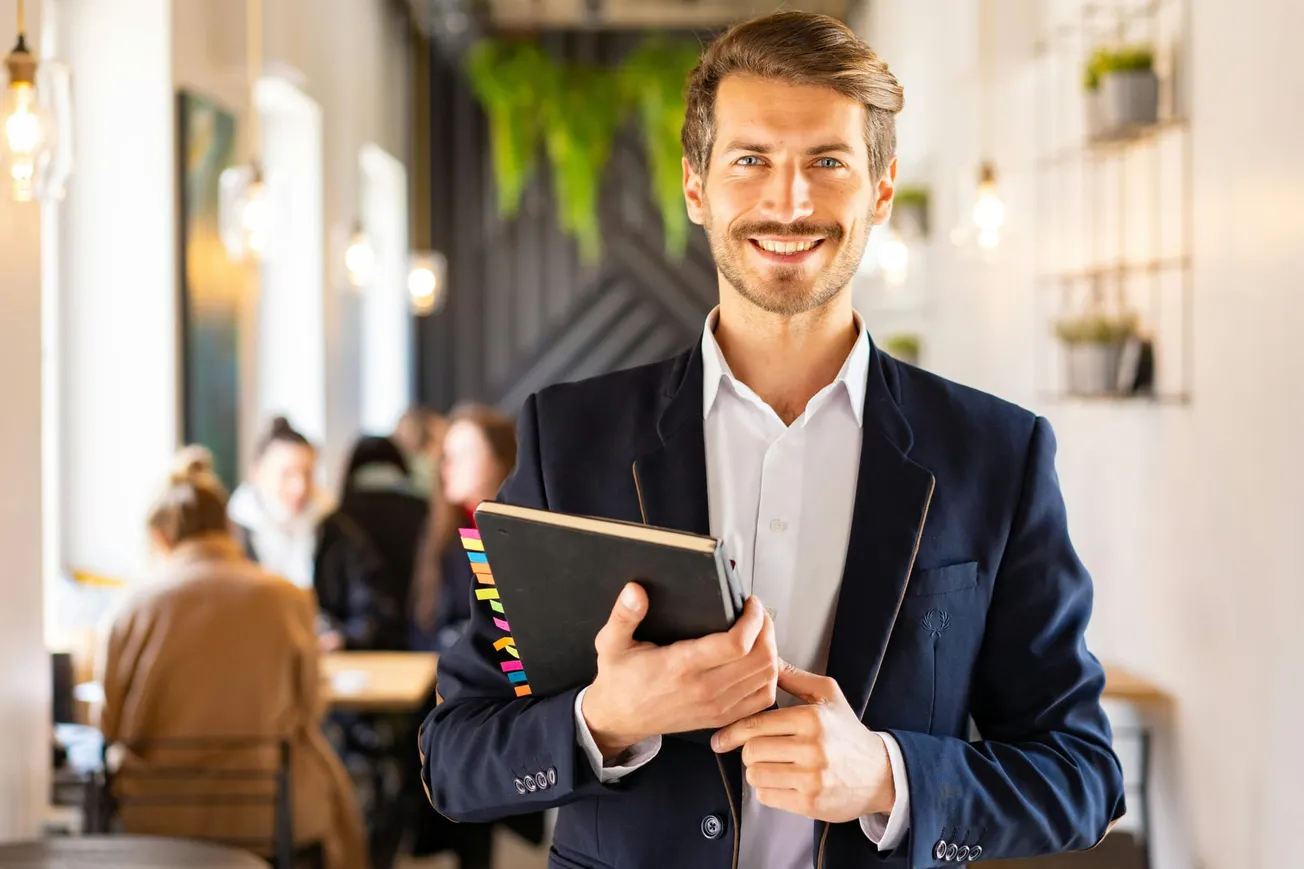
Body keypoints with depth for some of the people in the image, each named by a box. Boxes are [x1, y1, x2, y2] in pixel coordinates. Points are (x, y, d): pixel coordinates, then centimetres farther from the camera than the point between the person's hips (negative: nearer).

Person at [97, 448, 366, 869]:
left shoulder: (135, 606, -7)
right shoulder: (288, 599, -8)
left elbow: (109, 727, 0)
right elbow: (307, 717, 0)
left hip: (155, 820, 1)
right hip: (270, 816, -1)